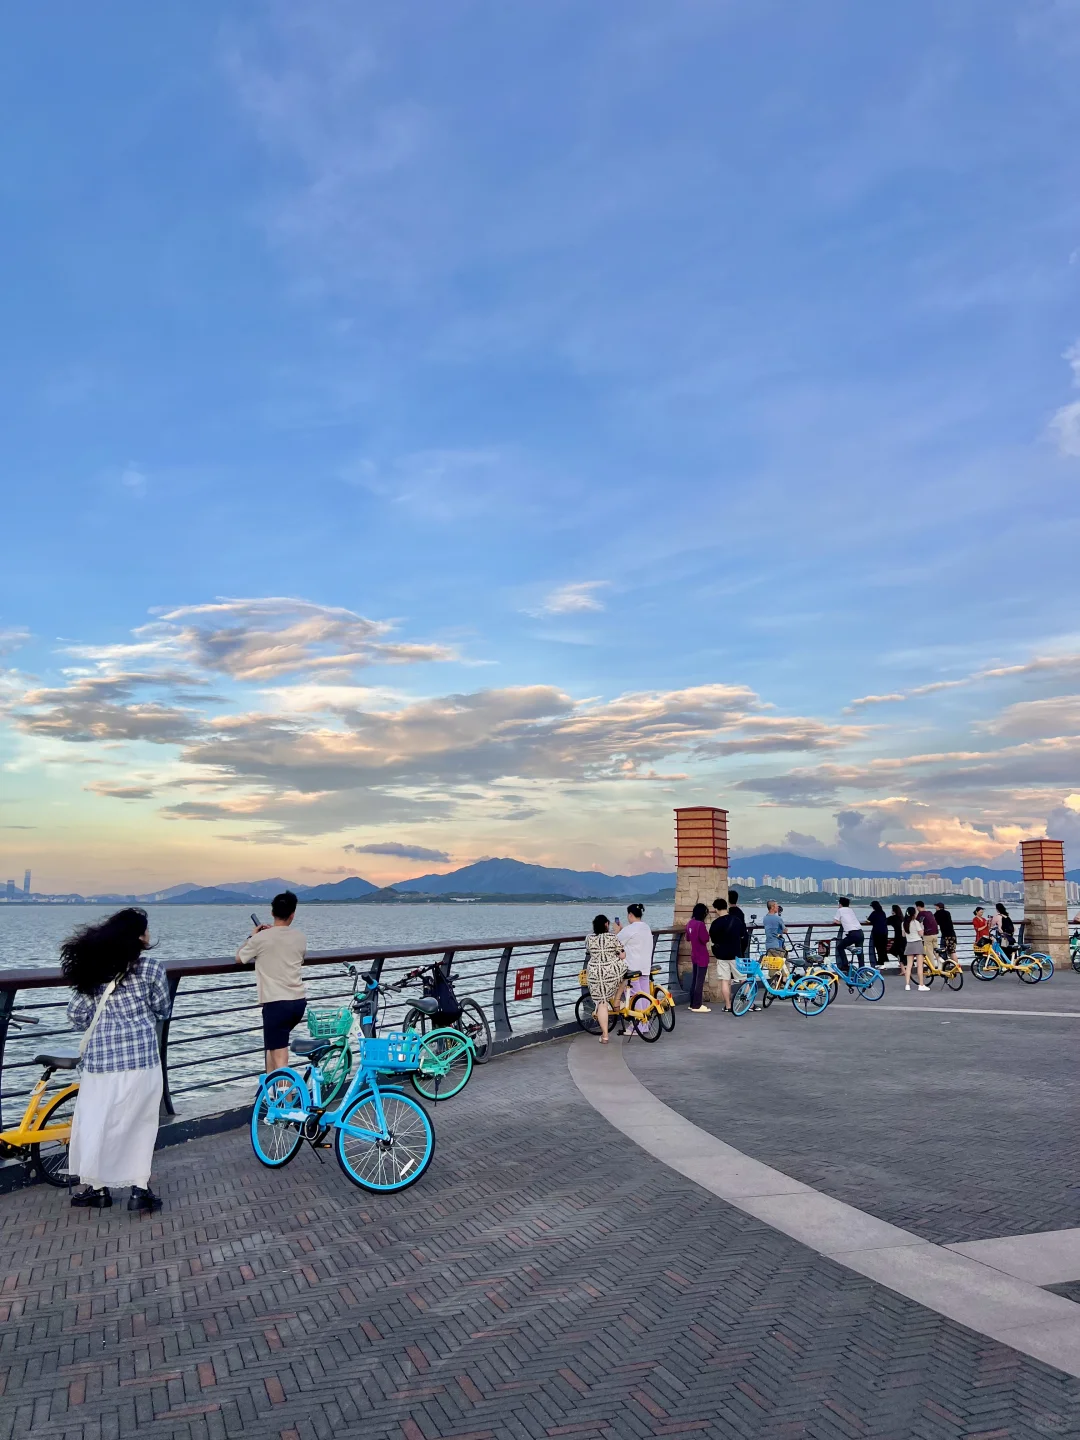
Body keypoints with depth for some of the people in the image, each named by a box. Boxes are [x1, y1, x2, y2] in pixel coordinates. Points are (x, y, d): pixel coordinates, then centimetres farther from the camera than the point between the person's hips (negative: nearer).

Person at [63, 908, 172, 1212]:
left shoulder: (95, 966, 7)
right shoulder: (151, 966, -4)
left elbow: (76, 1012, 8)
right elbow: (163, 1010, 5)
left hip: (100, 1056, 3)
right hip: (140, 1055, -3)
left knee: (94, 1120, 14)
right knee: (140, 1122, 8)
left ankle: (97, 1188, 22)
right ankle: (140, 1189, 10)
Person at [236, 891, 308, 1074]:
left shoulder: (261, 938, -7)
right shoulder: (300, 938, 6)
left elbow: (239, 959, 11)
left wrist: (251, 936, 24)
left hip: (276, 1003, -5)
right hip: (299, 1002, 5)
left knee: (280, 1061, -6)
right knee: (274, 1044, 30)